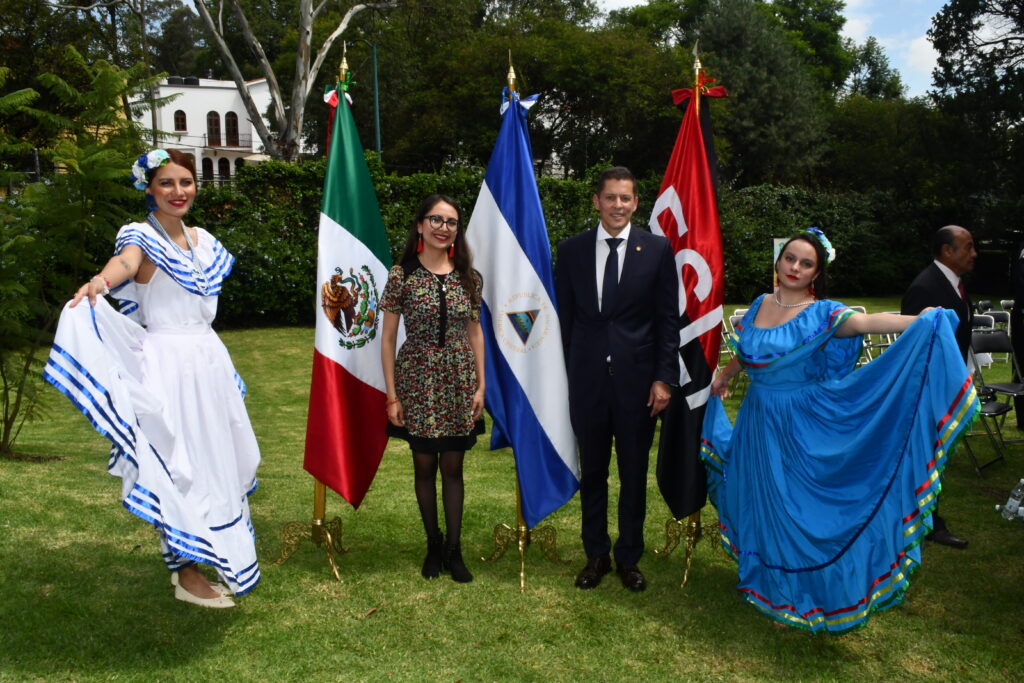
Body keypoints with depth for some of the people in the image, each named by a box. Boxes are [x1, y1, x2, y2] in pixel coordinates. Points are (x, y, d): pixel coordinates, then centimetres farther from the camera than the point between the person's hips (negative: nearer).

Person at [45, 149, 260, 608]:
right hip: (167, 364, -7)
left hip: (207, 359, 7)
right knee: (179, 464, -4)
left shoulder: (202, 240, 12)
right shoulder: (142, 237, -9)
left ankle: (214, 558, 30)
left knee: (215, 459, 14)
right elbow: (125, 262, -34)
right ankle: (186, 574, 9)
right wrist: (100, 280, -56)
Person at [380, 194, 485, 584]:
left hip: (458, 384, 2)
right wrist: (392, 394, -6)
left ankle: (453, 549, 20)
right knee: (424, 466, 9)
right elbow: (388, 337, -3)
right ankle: (433, 544, 26)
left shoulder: (469, 278, 3)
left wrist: (480, 386, 4)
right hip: (417, 383, -2)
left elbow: (475, 333, 9)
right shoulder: (402, 275, -5)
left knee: (453, 467, 8)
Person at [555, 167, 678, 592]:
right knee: (592, 473, 13)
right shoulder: (571, 251, 3)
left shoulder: (657, 249, -1)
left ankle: (629, 557, 27)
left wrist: (664, 377, -7)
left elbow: (668, 319, -1)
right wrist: (565, 376, 3)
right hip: (587, 379, 1)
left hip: (637, 379, -1)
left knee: (634, 474, 11)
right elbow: (564, 318, 6)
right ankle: (596, 555, 29)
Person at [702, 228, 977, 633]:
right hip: (758, 425, 5)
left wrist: (920, 322, -50)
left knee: (800, 504, 3)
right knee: (760, 500, 15)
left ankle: (807, 591, 23)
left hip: (801, 429, -5)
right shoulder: (759, 305, 2)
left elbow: (864, 322, -34)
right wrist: (723, 378, 28)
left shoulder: (821, 313, -14)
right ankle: (766, 582, 36)